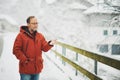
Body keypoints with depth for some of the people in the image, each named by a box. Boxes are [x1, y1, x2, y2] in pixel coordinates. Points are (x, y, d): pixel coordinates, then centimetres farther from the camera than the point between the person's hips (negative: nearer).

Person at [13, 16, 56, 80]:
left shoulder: (40, 36, 9)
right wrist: (24, 60, -17)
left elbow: (44, 48, 1)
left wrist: (50, 44, -20)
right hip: (26, 69, -5)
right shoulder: (21, 35, -6)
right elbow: (16, 50, -9)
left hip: (37, 68, 5)